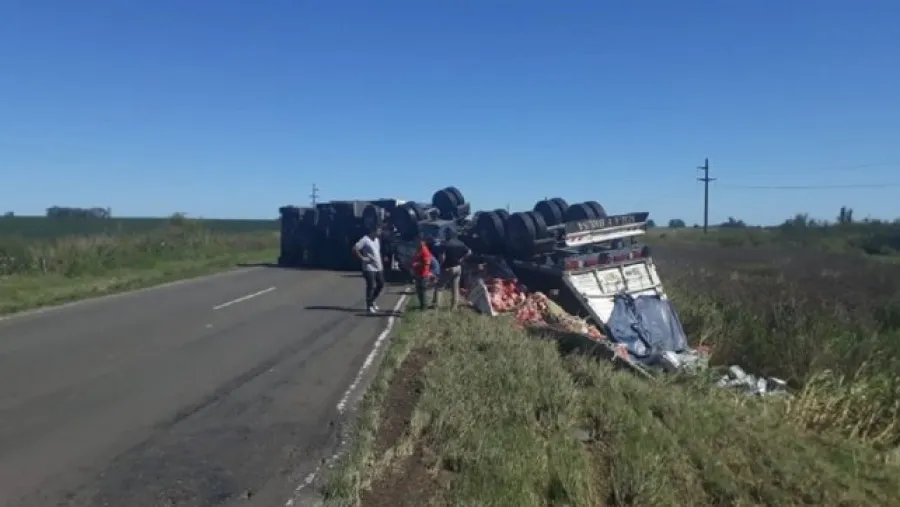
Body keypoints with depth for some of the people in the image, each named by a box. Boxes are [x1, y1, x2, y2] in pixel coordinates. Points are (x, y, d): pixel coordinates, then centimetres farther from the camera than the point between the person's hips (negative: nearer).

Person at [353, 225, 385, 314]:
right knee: (371, 286, -7)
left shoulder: (377, 240, 12)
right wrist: (362, 258, -19)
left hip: (378, 267, 8)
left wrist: (381, 263, 16)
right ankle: (369, 306, 4)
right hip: (369, 268, -8)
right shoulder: (365, 240, -14)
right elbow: (354, 249, -19)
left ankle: (372, 301, 28)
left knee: (381, 285, 11)